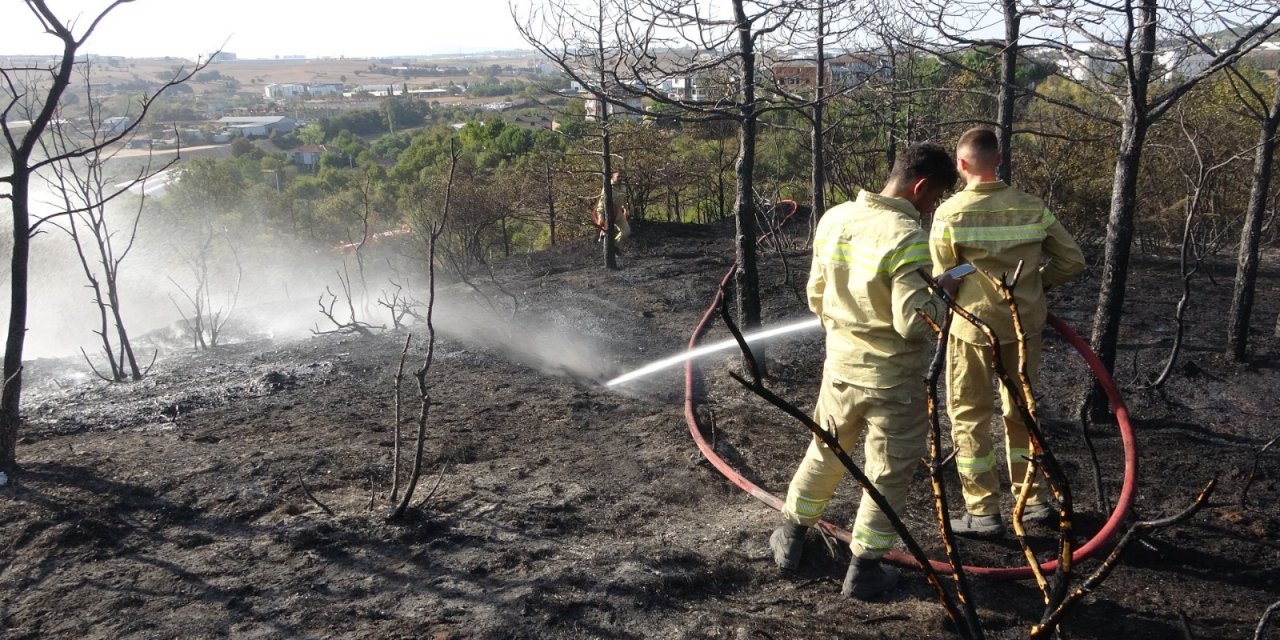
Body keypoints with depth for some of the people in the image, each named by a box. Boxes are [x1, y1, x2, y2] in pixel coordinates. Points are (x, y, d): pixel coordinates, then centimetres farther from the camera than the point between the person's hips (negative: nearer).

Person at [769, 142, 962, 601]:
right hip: (893, 379, -6)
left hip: (840, 366, 6)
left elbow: (816, 296, 8)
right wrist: (944, 291, -8)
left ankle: (791, 537, 38)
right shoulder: (907, 237, -24)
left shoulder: (833, 219, -2)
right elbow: (913, 322, -26)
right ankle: (864, 569, 22)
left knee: (824, 454, 24)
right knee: (887, 476, 11)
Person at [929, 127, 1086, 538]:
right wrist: (1035, 284, 15)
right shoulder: (1032, 208, -2)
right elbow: (1073, 260, 2)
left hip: (973, 328, -4)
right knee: (1021, 411, 20)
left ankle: (983, 513, 11)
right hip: (1025, 326, 4)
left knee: (970, 418, 8)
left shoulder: (950, 213, -14)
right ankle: (1034, 499, 29)